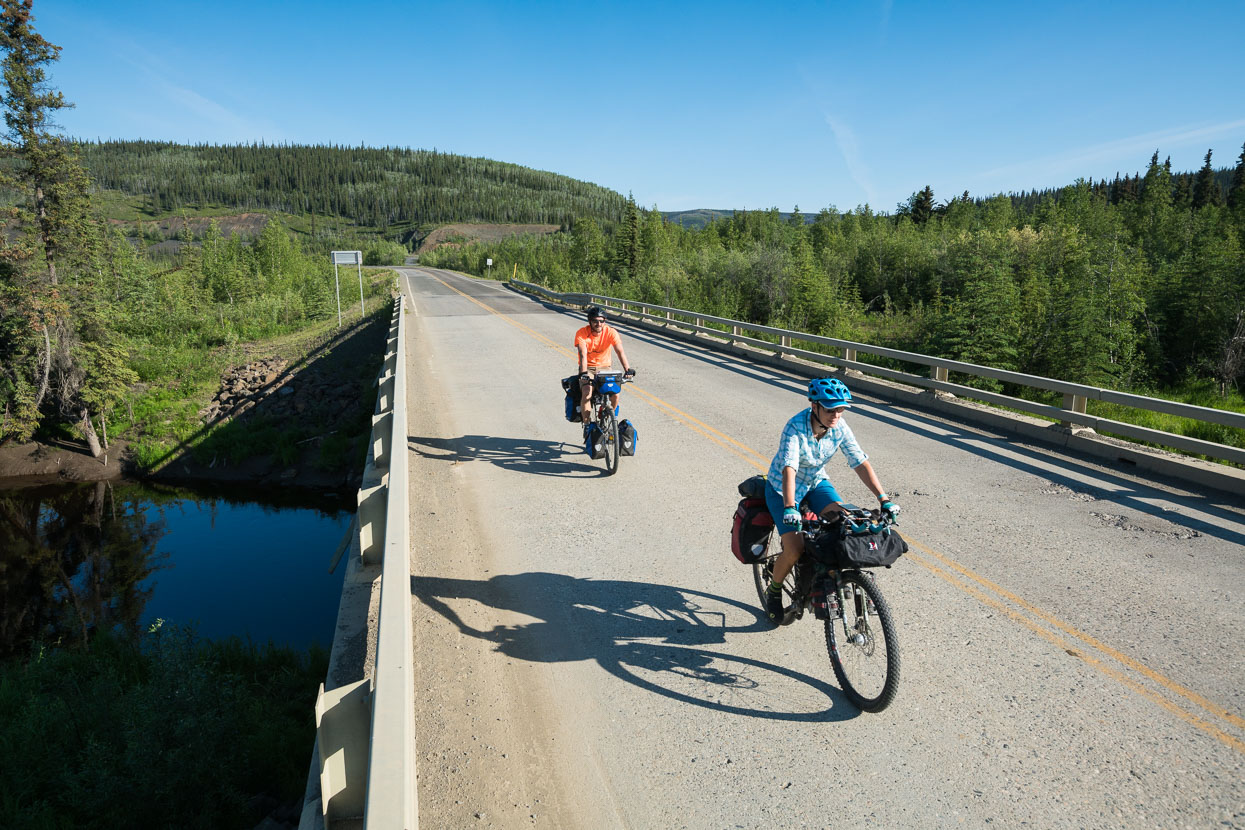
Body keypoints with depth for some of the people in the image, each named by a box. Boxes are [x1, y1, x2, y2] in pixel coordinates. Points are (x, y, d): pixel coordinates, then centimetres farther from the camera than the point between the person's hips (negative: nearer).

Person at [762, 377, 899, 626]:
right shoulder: (795, 427, -31)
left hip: (816, 483, 5)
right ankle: (773, 591, 12)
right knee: (794, 550, -18)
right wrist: (789, 508, -55)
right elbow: (789, 468, -42)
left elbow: (860, 462, -17)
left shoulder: (840, 427, -16)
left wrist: (884, 499, -25)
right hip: (782, 487, -4)